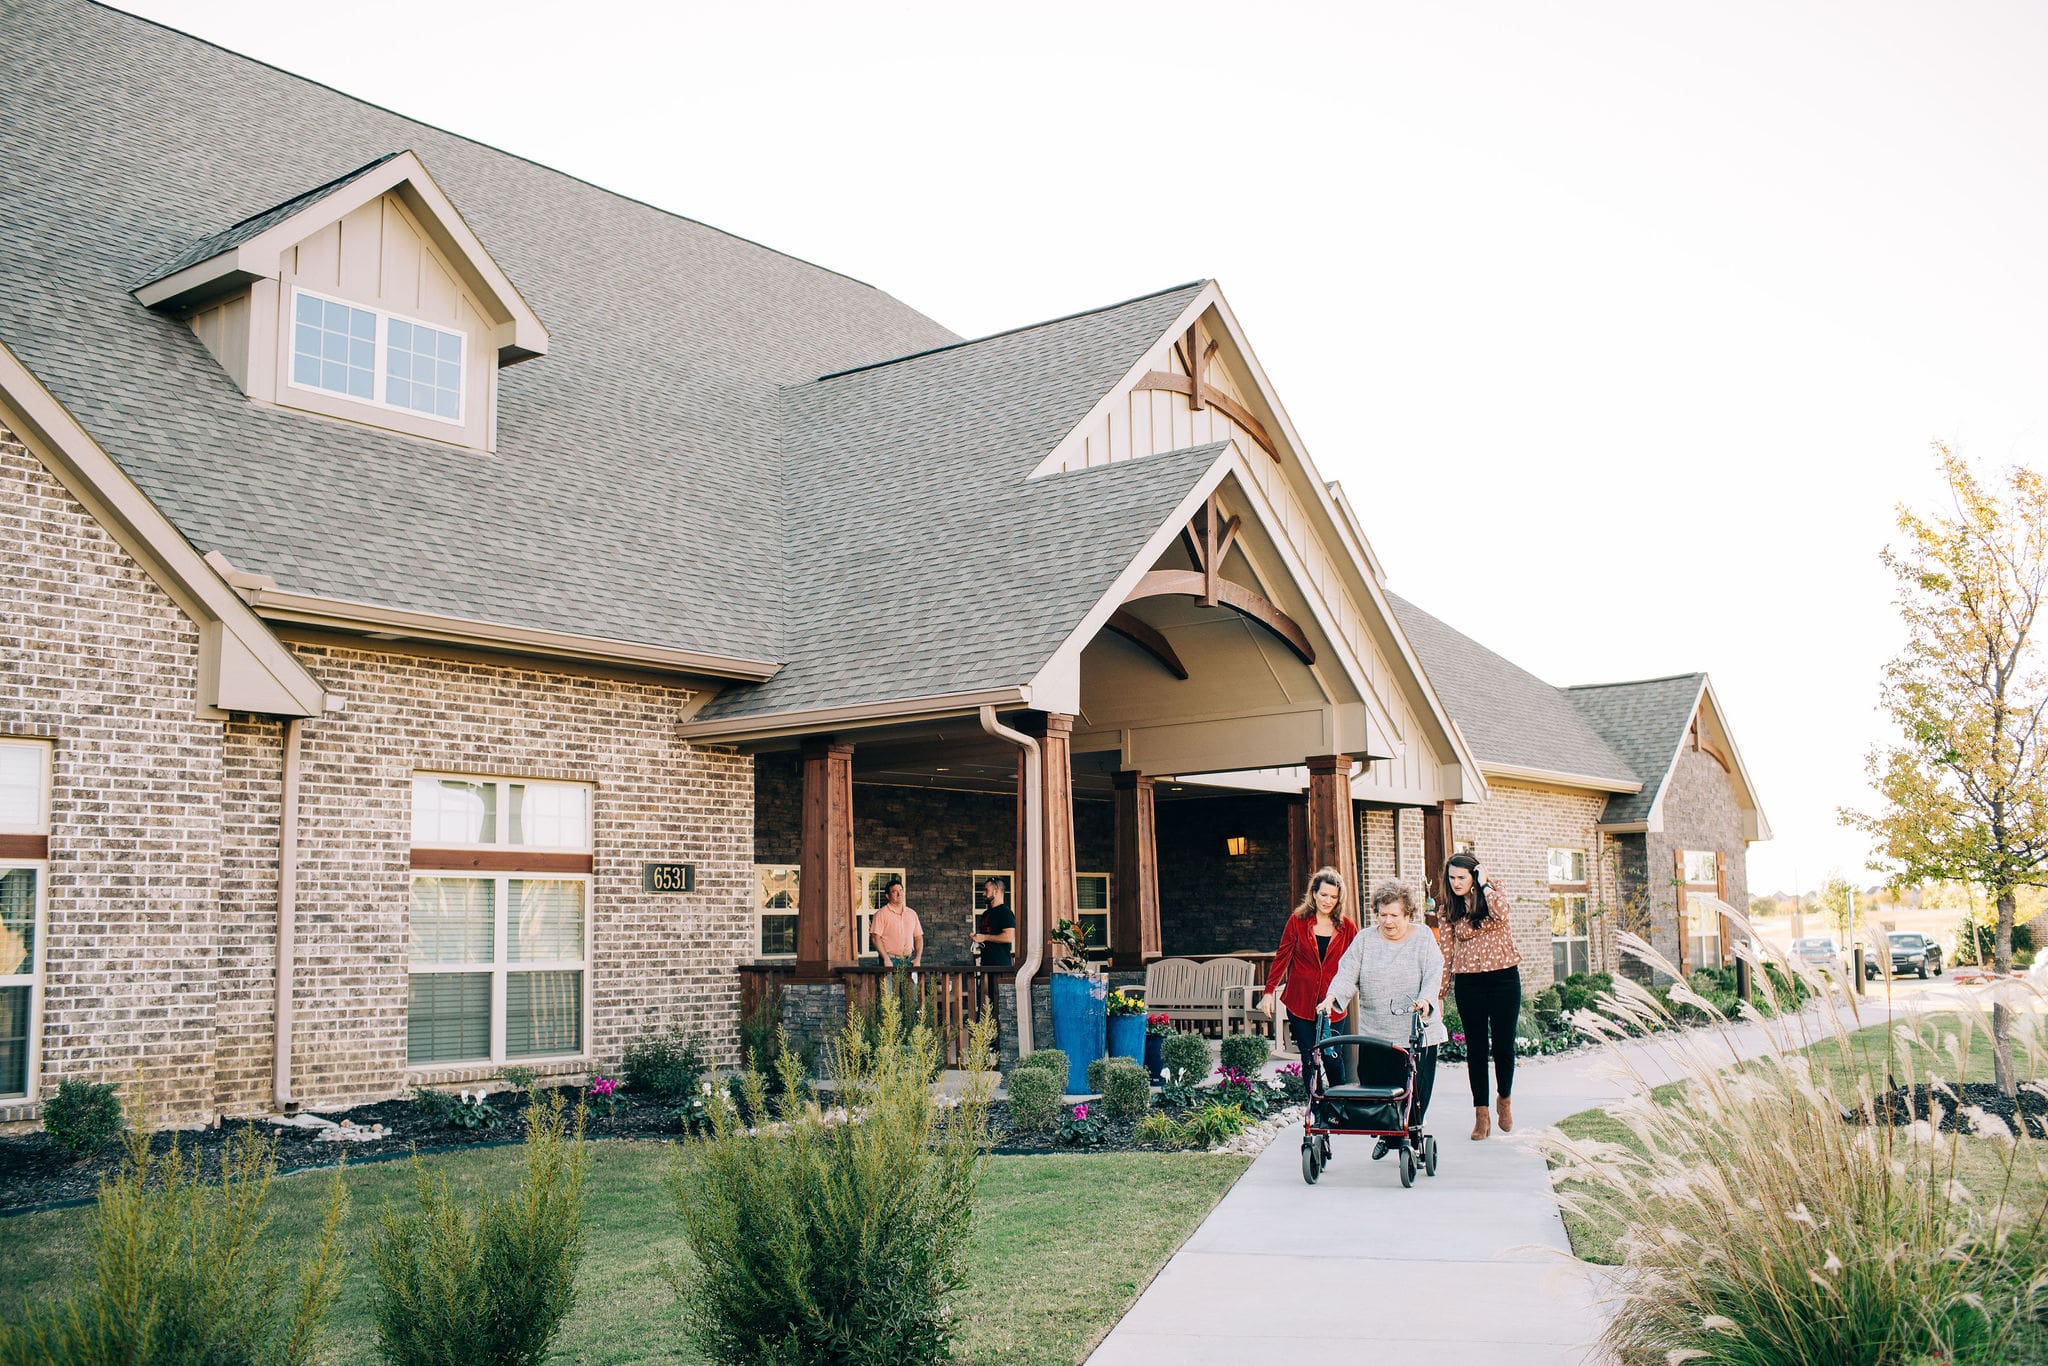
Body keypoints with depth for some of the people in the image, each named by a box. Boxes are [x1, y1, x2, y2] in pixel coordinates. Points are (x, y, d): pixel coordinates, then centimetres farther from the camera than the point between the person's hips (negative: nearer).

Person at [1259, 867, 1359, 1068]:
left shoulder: (1347, 927, 4)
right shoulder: (1297, 921, 2)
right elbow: (1281, 957, 5)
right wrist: (1269, 991, 1)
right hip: (1300, 1004, 0)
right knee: (1309, 1059, -2)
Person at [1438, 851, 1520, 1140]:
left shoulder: (1495, 896, 0)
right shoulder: (1449, 913, 6)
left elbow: (1502, 914, -25)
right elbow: (1447, 954, 8)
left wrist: (1484, 884, -14)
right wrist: (1441, 993, 7)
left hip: (1504, 978, -2)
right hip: (1469, 983, 2)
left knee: (1504, 1043, 3)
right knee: (1476, 1047, 3)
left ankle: (1504, 1099, 28)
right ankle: (1481, 1113, 9)